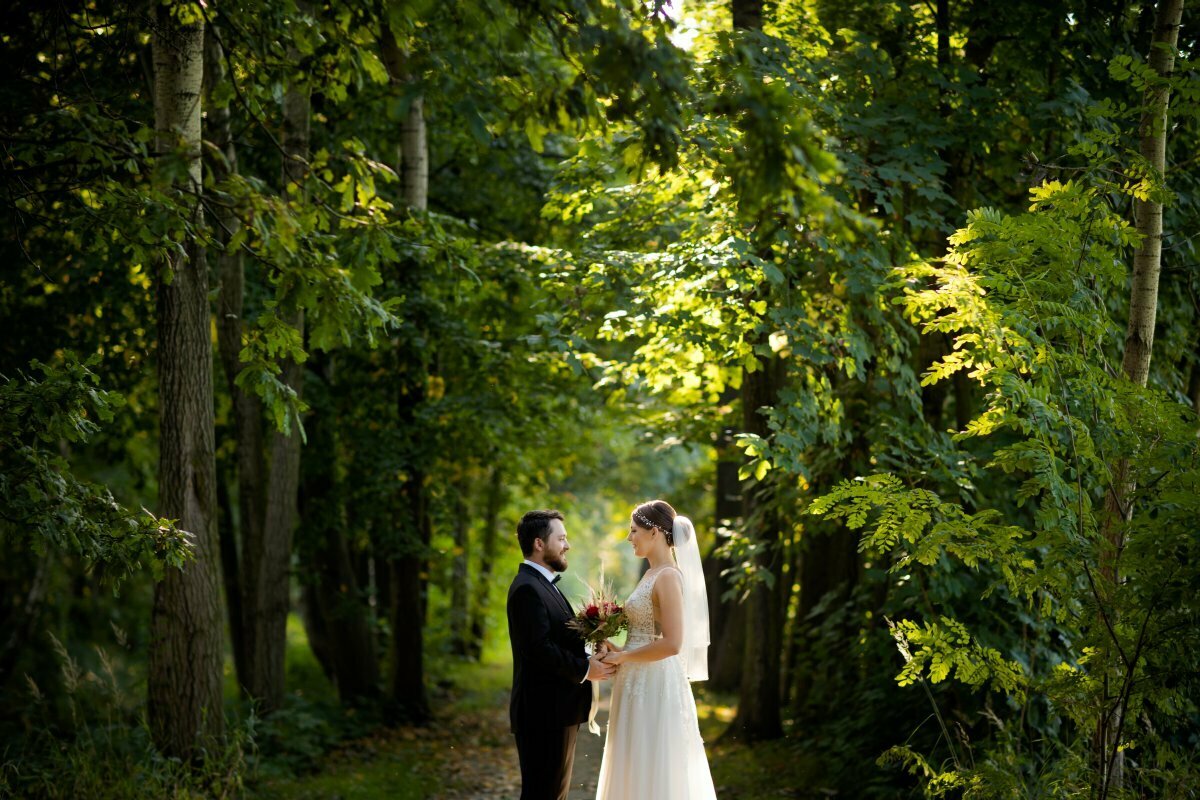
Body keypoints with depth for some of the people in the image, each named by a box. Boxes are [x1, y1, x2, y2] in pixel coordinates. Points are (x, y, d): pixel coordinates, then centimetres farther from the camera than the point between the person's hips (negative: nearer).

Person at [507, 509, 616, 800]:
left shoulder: (543, 584, 17)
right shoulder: (528, 588, -16)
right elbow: (539, 649, -24)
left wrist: (589, 658, 1)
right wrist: (584, 670, -14)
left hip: (557, 711, 11)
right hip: (544, 713, -11)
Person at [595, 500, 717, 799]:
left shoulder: (668, 576, -15)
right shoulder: (652, 574, 14)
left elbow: (672, 643, -22)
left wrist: (623, 657, -12)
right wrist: (620, 652, 5)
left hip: (655, 687, -9)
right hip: (639, 686, 9)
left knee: (653, 774, -3)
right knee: (635, 773, 12)